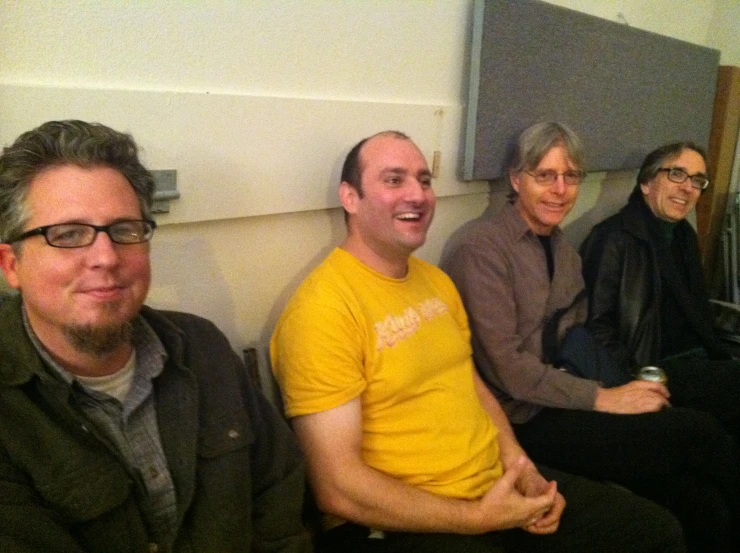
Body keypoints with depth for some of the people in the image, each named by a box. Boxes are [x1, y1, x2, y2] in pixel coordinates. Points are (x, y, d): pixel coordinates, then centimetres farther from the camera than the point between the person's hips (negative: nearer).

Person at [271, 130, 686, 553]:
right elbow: (338, 487, -20)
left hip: (499, 483, 8)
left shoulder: (436, 281, 9)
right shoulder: (322, 311, -18)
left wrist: (521, 465, 1)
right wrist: (475, 517, -18)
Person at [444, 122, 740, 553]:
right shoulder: (484, 250, -13)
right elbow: (505, 366, -17)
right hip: (524, 419, -7)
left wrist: (627, 390, -5)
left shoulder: (565, 251, 13)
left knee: (703, 504, -14)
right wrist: (602, 398, -14)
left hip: (563, 404, 7)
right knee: (702, 433, -13)